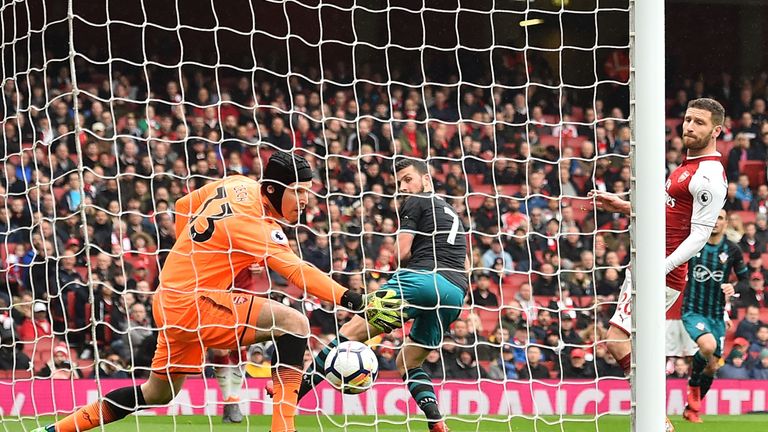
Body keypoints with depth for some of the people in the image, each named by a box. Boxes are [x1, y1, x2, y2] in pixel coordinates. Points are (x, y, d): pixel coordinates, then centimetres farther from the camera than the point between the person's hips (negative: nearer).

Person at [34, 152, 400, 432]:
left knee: (157, 393, 25)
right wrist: (358, 303, -42)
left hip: (170, 301, 10)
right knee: (294, 323, -20)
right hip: (191, 304, -10)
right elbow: (299, 272, -35)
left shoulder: (237, 185, 3)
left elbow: (183, 206, 19)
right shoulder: (253, 224, -23)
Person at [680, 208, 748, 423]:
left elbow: (746, 280, 9)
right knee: (708, 346, -30)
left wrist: (734, 289, -10)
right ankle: (693, 385, -3)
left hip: (717, 315, 3)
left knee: (712, 367, 7)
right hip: (692, 311, -3)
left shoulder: (732, 250, -1)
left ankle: (691, 409, 27)